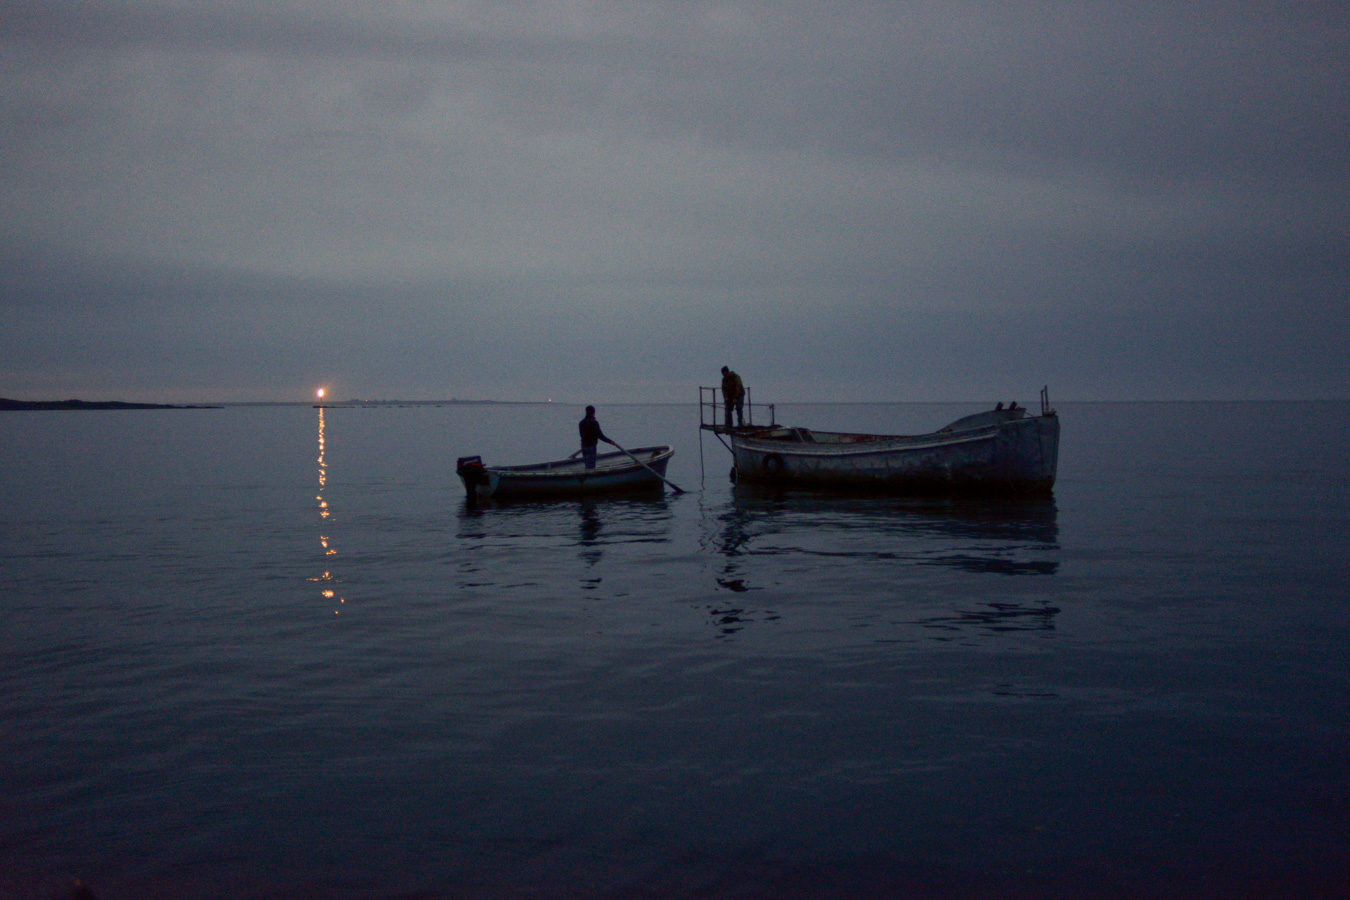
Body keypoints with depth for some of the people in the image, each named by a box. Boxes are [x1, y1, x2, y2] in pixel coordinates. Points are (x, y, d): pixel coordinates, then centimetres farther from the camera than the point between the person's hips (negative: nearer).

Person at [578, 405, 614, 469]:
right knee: (591, 465, -4)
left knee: (587, 464, 16)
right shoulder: (594, 423, -16)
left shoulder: (581, 423, 6)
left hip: (583, 445, 7)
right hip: (591, 446, -7)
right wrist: (610, 441, -8)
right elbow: (600, 435, -16)